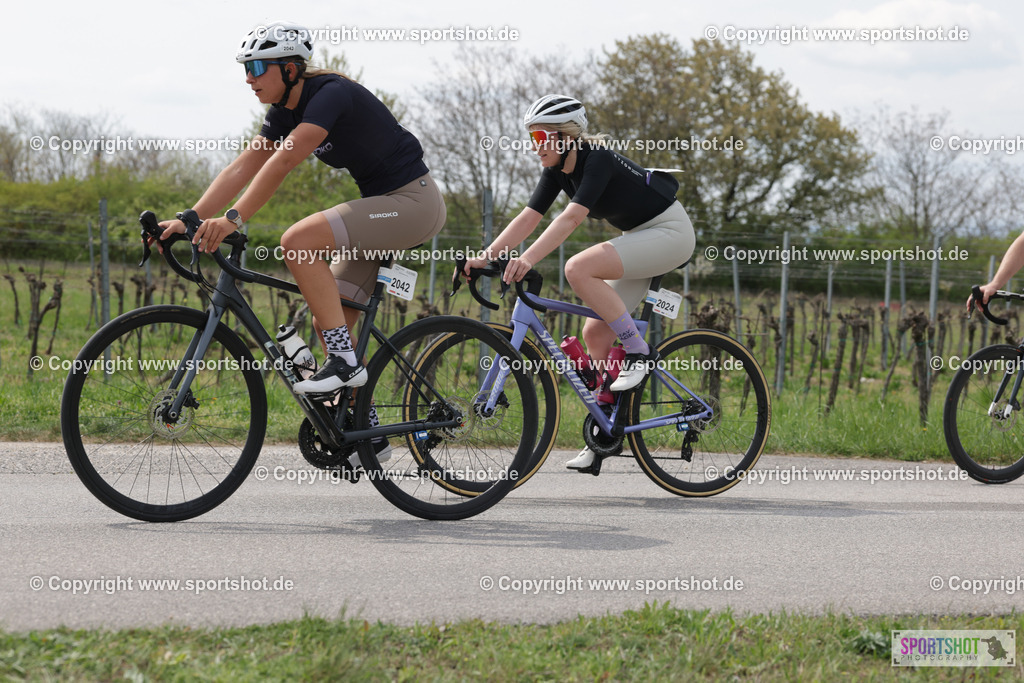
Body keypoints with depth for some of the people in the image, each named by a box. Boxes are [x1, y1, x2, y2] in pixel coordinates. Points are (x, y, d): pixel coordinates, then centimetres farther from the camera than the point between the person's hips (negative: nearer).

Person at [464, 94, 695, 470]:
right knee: (595, 334, 0)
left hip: (670, 232, -9)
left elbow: (571, 217, -37)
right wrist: (484, 257, -16)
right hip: (639, 236, 9)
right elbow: (528, 217, -5)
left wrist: (527, 260, -48)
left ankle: (639, 352, -18)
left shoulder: (597, 160, -25)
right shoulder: (558, 169, -1)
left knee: (578, 268, -28)